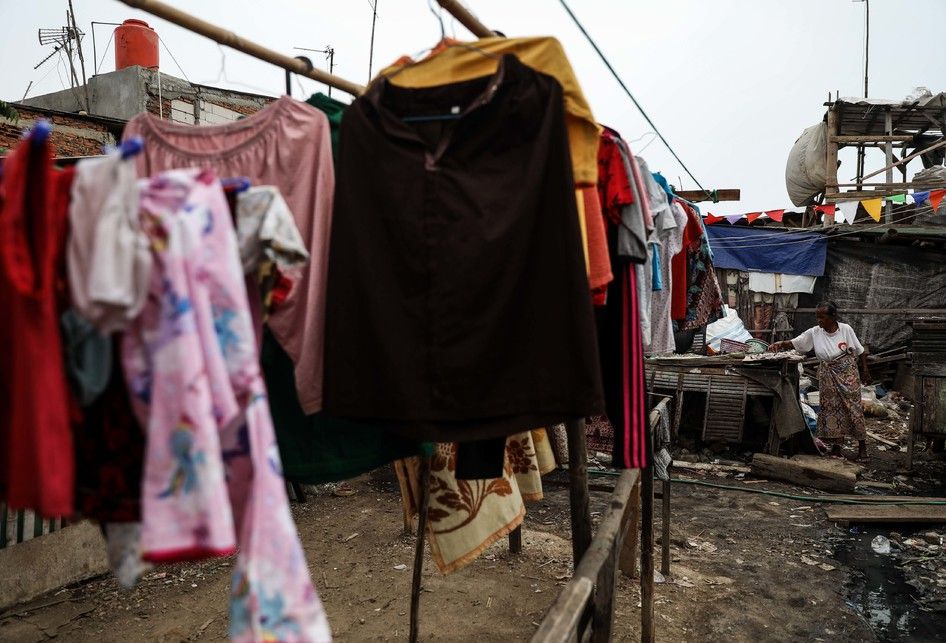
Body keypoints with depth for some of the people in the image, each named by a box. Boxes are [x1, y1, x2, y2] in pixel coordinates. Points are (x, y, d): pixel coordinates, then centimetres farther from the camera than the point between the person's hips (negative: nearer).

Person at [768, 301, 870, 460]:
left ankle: (862, 445, 17)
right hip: (827, 377, 2)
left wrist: (864, 371, 1)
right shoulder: (814, 332, -6)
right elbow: (794, 343, -11)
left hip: (847, 374, -2)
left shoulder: (846, 329, -10)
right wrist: (780, 344, -30)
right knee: (831, 409, 4)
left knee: (853, 408, 2)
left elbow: (860, 351, -1)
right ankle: (836, 446, 15)